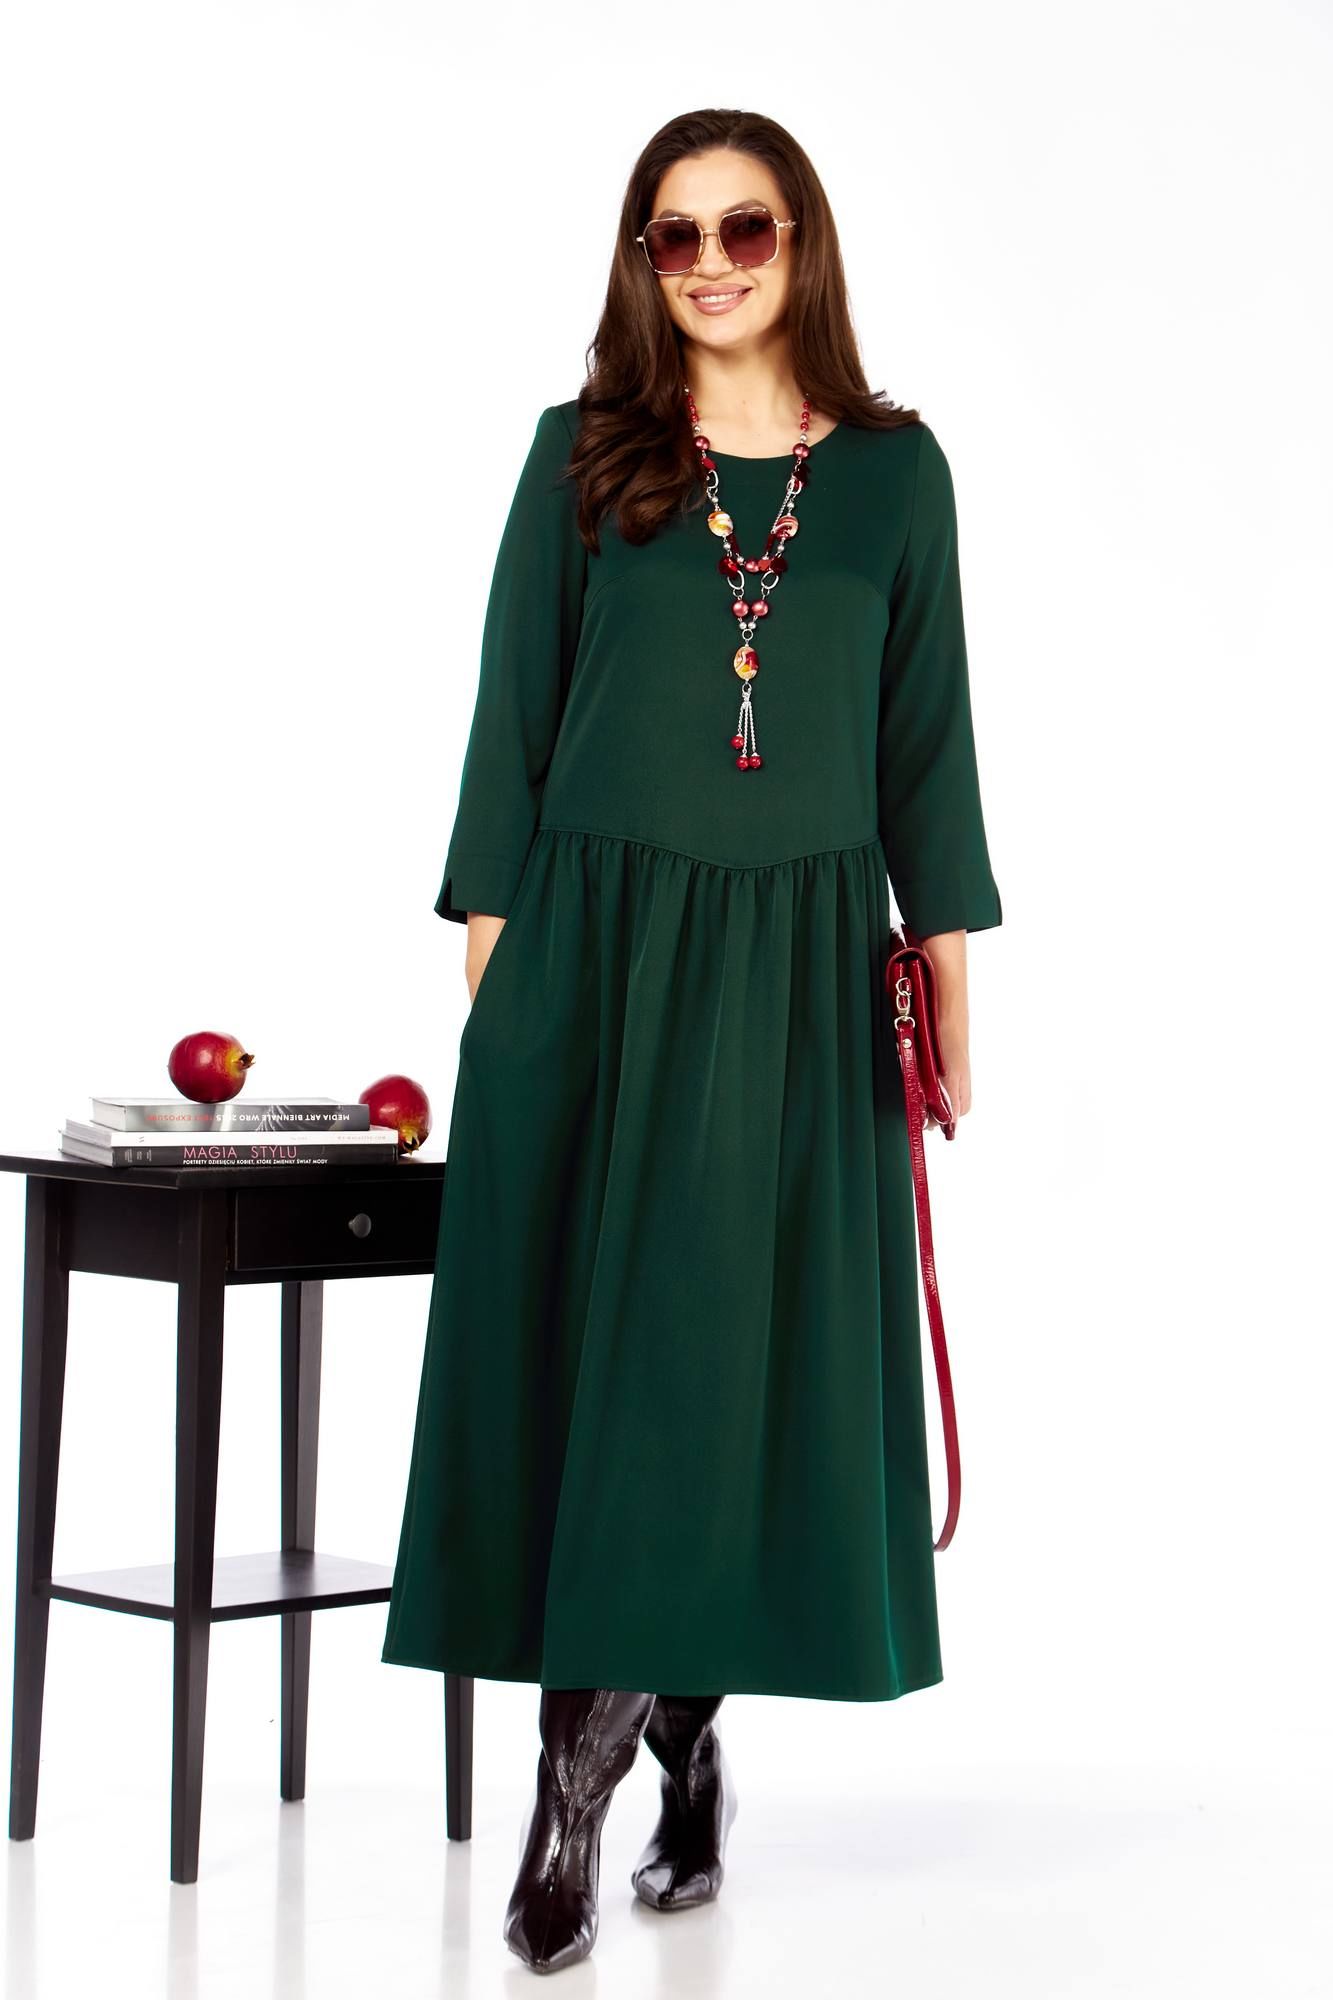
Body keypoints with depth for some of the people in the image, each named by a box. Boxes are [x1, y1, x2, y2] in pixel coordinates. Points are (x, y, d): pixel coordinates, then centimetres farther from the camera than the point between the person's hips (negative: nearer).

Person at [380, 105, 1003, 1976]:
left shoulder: (895, 467, 6)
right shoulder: (585, 451, 3)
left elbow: (926, 737, 8)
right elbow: (514, 712, 4)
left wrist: (946, 969, 3)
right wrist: (490, 946, -1)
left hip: (799, 964, 1)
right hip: (596, 947, -1)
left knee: (748, 1341, 3)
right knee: (579, 1335, -1)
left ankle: (683, 1708, 18)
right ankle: (582, 1771, 5)